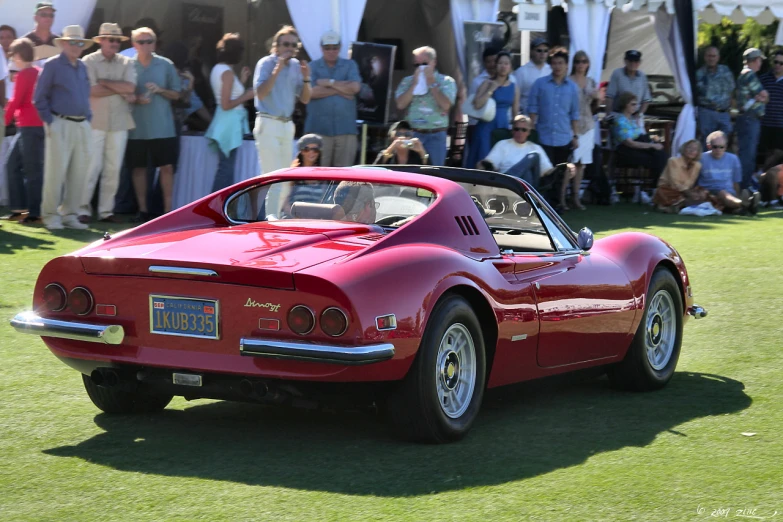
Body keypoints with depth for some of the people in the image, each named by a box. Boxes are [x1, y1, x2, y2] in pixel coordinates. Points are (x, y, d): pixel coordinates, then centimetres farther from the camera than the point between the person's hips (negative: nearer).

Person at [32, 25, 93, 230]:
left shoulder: (82, 67, 16)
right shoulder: (53, 65, -3)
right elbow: (39, 97, -4)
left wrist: (88, 119, 13)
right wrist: (50, 122, -9)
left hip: (82, 127, 6)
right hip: (61, 125, -6)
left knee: (79, 173, 5)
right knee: (56, 171, -7)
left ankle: (70, 214, 13)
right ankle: (50, 215, -1)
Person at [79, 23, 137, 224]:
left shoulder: (126, 63, 10)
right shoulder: (89, 61, -1)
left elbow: (130, 87, -6)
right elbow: (92, 90, -13)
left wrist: (105, 82, -8)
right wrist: (121, 91, -6)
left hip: (119, 123, 4)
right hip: (95, 122, -4)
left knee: (113, 168, 5)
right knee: (91, 167, -6)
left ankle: (106, 210, 10)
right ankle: (83, 209, -2)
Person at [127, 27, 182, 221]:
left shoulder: (166, 65, 4)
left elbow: (176, 94, 8)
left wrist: (160, 90, -10)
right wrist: (136, 99, -12)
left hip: (162, 126, 0)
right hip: (137, 127, 0)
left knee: (167, 167, -2)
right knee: (139, 167, 4)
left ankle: (168, 209, 2)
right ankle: (142, 210, 13)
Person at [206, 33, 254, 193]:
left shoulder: (217, 69, 12)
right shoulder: (227, 72, -15)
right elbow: (226, 105, -19)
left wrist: (241, 81, 17)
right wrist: (246, 96, -10)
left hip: (223, 124, 10)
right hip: (230, 123, -10)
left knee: (225, 169, 13)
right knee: (226, 170, -6)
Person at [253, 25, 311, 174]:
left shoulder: (296, 66, 10)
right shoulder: (266, 63, -6)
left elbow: (305, 99, 11)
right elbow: (260, 93, -20)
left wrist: (305, 78, -6)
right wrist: (277, 69, -21)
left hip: (287, 124, 6)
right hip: (268, 123, -6)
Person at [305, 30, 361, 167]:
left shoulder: (350, 65, 14)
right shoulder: (312, 67, 9)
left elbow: (355, 87, -3)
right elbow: (311, 92, -7)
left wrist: (329, 83, -1)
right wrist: (340, 90, -3)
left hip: (345, 128, 2)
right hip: (319, 128, -2)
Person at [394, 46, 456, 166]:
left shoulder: (446, 81, 2)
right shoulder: (407, 81, 8)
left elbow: (445, 105, -13)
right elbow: (400, 105, -5)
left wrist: (431, 83, -9)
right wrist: (415, 83, -7)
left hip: (436, 136, -1)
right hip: (412, 134, 2)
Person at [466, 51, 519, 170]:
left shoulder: (513, 87, 10)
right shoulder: (488, 83, -2)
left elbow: (516, 112, 16)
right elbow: (477, 104, -16)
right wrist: (491, 90, -15)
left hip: (504, 127, 4)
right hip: (487, 127, -4)